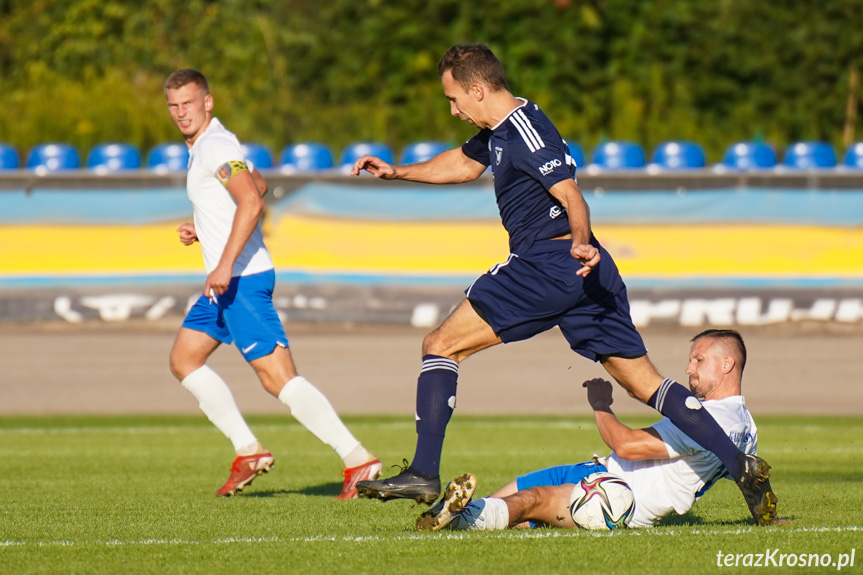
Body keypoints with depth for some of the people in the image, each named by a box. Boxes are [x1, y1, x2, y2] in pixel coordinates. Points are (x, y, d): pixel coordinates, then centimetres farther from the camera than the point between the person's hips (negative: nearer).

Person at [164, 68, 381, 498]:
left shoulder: (215, 146, -13)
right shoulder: (206, 146, 18)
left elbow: (252, 201, -26)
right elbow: (259, 186, 31)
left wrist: (225, 264, -29)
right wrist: (202, 230, 24)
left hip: (241, 279, -11)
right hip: (227, 282, 11)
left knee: (279, 378, -15)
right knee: (184, 359, 15)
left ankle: (358, 460, -21)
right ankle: (249, 452, 12)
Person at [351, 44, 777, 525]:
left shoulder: (526, 132, -12)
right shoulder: (498, 131, 18)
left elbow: (572, 195, -21)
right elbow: (465, 164, 38)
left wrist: (580, 242, -38)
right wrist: (398, 172, 39)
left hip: (549, 264, -10)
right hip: (587, 272, 10)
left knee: (441, 345, -5)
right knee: (644, 382, 6)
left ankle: (424, 473, -12)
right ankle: (740, 464, -3)